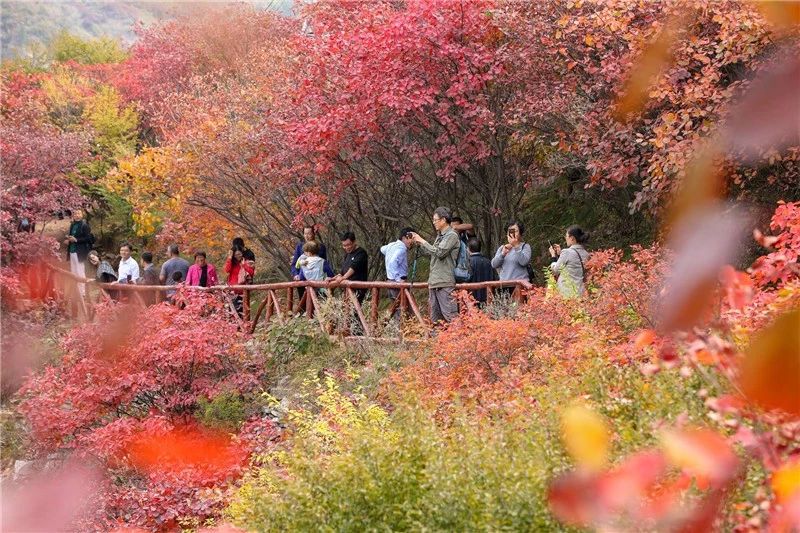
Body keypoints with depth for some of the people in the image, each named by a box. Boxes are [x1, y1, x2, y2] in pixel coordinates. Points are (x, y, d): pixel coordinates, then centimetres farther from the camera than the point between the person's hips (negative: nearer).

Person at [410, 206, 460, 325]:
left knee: (450, 315, -13)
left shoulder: (452, 235, -8)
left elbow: (439, 252, -18)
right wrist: (418, 243, 13)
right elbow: (429, 253, 24)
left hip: (445, 283, -9)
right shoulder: (440, 236, 20)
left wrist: (423, 241, -9)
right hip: (433, 282, 9)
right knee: (435, 318, 10)